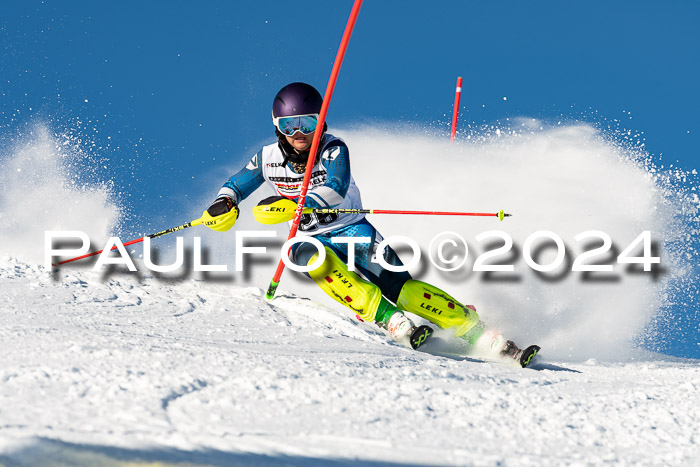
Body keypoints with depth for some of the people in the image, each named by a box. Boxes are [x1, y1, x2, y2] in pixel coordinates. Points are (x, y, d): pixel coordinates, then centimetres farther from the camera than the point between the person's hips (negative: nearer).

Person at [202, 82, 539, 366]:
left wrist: (293, 206, -49)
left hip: (353, 231, -2)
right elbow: (234, 187, 10)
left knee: (399, 288, -23)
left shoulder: (333, 149, -16)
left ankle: (478, 332, -20)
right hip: (312, 238, 2)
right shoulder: (268, 159, -5)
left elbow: (336, 190, -34)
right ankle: (391, 322, -42)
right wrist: (224, 203, -14)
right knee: (306, 253, -35)